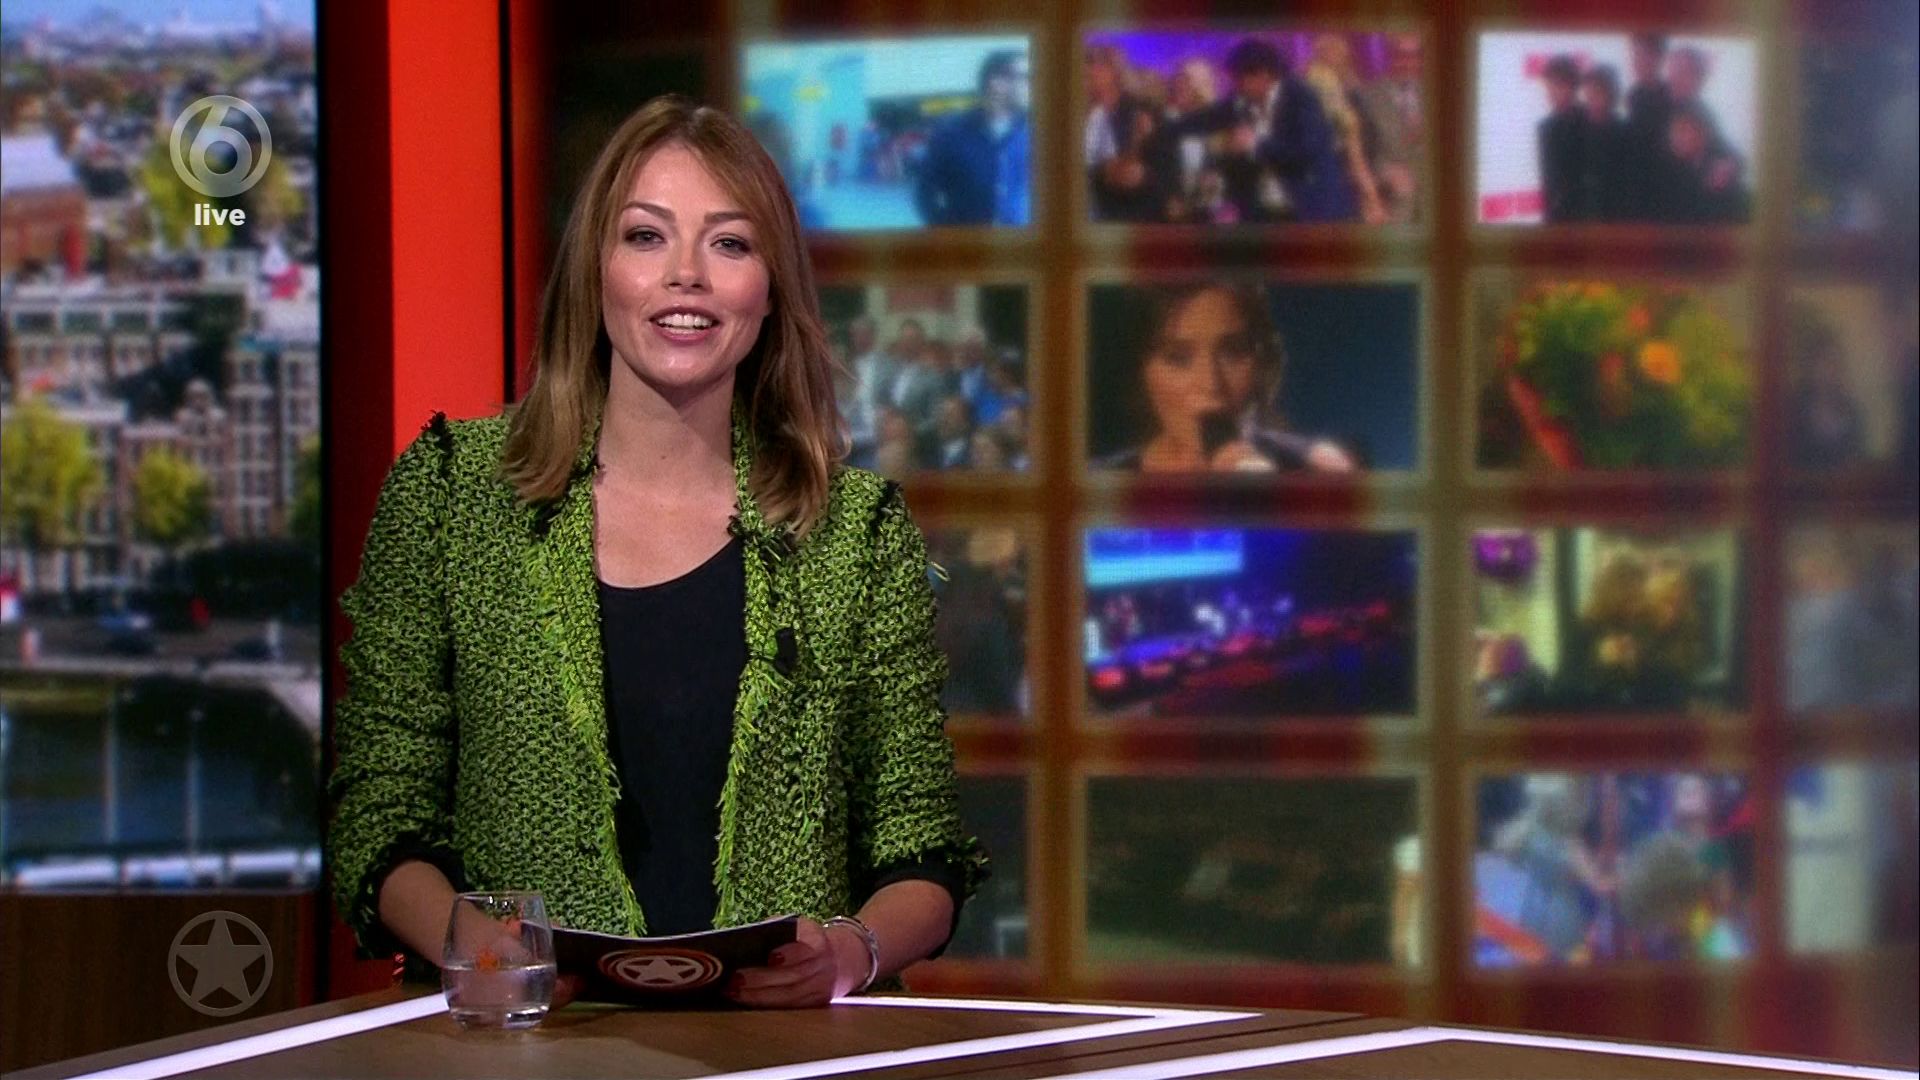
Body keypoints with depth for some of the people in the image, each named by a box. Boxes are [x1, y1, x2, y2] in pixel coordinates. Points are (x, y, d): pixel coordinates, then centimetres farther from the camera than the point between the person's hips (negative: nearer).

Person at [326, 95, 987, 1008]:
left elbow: (922, 855, 8)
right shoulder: (448, 492, 4)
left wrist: (853, 951, -13)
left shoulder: (860, 531, 6)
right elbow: (377, 816, 5)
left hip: (783, 1044, 1)